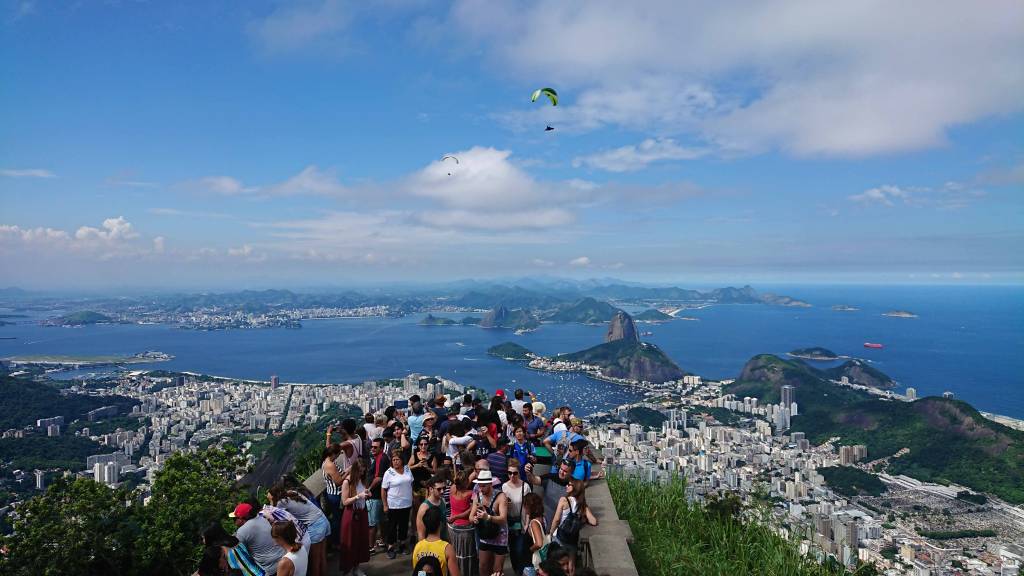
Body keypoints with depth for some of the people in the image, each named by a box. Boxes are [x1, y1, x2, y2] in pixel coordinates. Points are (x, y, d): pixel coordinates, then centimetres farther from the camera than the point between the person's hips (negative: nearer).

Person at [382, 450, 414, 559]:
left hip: (406, 504, 4)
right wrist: (385, 505, -11)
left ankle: (402, 544, 30)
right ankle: (391, 547, 16)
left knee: (404, 524, 15)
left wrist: (412, 497, 11)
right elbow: (383, 490, -9)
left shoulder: (407, 469, 1)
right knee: (392, 526, 4)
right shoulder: (388, 473, -12)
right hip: (393, 505, -4)